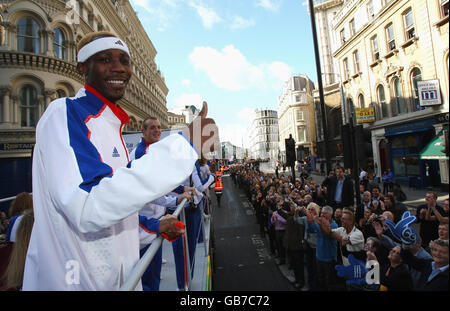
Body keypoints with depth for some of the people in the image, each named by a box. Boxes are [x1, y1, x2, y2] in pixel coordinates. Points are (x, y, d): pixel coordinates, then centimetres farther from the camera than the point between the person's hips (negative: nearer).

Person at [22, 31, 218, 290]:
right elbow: (87, 209, -34)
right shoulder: (63, 112, -17)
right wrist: (184, 146, -36)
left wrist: (154, 226, 14)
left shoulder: (110, 126, 11)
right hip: (74, 281, -8)